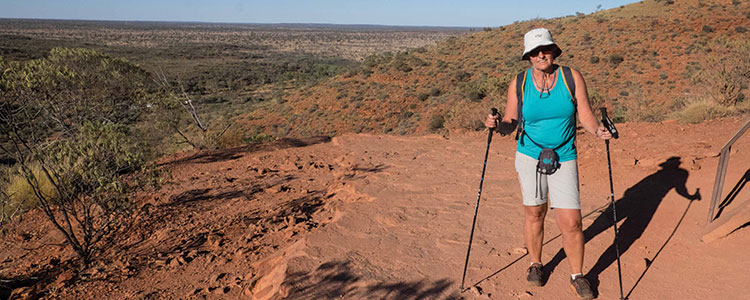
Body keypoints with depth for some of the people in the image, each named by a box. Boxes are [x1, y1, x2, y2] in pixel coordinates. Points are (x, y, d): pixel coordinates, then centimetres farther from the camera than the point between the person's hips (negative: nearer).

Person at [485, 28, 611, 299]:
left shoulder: (572, 77, -5)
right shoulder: (519, 84, -4)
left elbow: (585, 114, -2)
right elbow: (510, 122, 0)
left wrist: (597, 130, -22)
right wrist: (497, 124, -21)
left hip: (564, 158, 0)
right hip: (529, 156, 1)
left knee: (571, 222, -4)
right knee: (534, 213, 12)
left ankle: (577, 275, 18)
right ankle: (535, 264, 36)